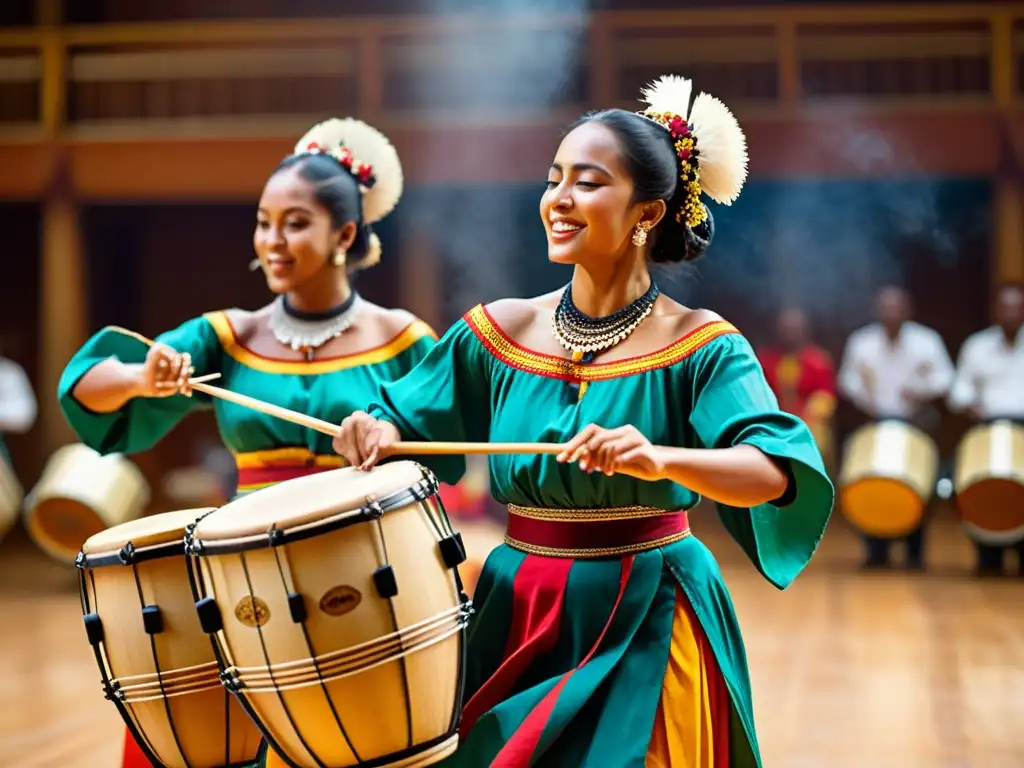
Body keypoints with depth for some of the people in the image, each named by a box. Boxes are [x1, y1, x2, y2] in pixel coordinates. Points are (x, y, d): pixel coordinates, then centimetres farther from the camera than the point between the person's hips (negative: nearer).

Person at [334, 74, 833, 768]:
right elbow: (403, 420, 8)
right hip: (517, 621, 4)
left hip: (649, 630, -3)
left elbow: (773, 472, -23)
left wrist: (663, 459, -41)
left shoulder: (697, 345, -10)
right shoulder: (500, 331, 1)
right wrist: (376, 430, -15)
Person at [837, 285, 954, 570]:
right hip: (876, 423, 1)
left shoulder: (927, 341, -2)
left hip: (916, 423, -1)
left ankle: (915, 553, 7)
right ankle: (877, 551, 4)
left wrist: (924, 392, -18)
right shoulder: (861, 342, 1)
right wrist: (862, 399, -8)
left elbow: (945, 378, 0)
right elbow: (848, 380, 10)